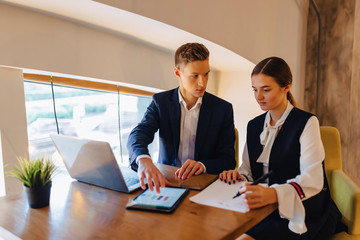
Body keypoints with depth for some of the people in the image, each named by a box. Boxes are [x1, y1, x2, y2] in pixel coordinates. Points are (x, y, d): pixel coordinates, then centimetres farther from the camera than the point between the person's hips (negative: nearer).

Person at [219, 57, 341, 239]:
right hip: (265, 209, 5)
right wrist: (238, 176, -9)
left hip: (302, 214, -5)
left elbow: (312, 180, -19)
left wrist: (273, 194, -38)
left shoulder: (307, 123, -7)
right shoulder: (254, 126, 11)